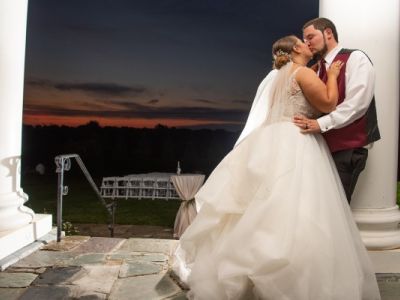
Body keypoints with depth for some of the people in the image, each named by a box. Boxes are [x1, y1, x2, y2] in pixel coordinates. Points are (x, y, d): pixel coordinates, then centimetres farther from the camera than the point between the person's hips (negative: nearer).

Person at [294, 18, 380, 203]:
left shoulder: (355, 58, -5)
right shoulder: (319, 68, 18)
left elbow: (357, 103, -18)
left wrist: (321, 124, -24)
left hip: (348, 147, -7)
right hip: (324, 145, 7)